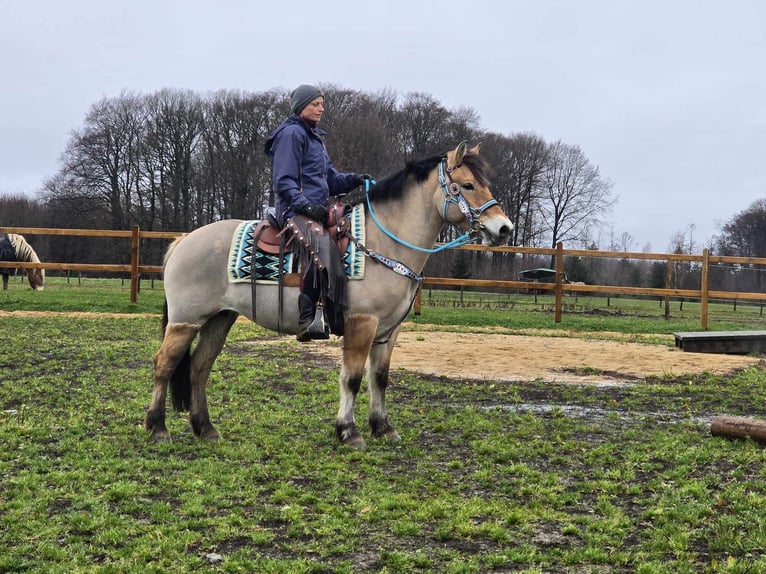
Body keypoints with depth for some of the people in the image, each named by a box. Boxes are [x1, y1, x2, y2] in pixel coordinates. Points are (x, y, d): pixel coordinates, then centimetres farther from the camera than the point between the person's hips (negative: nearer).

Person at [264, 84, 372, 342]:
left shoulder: (314, 136, 24)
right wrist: (305, 205, -25)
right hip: (296, 211, -10)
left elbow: (330, 179, 23)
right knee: (326, 246, -31)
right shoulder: (291, 133, -4)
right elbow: (284, 181, -12)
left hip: (316, 209, 10)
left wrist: (353, 179, 5)